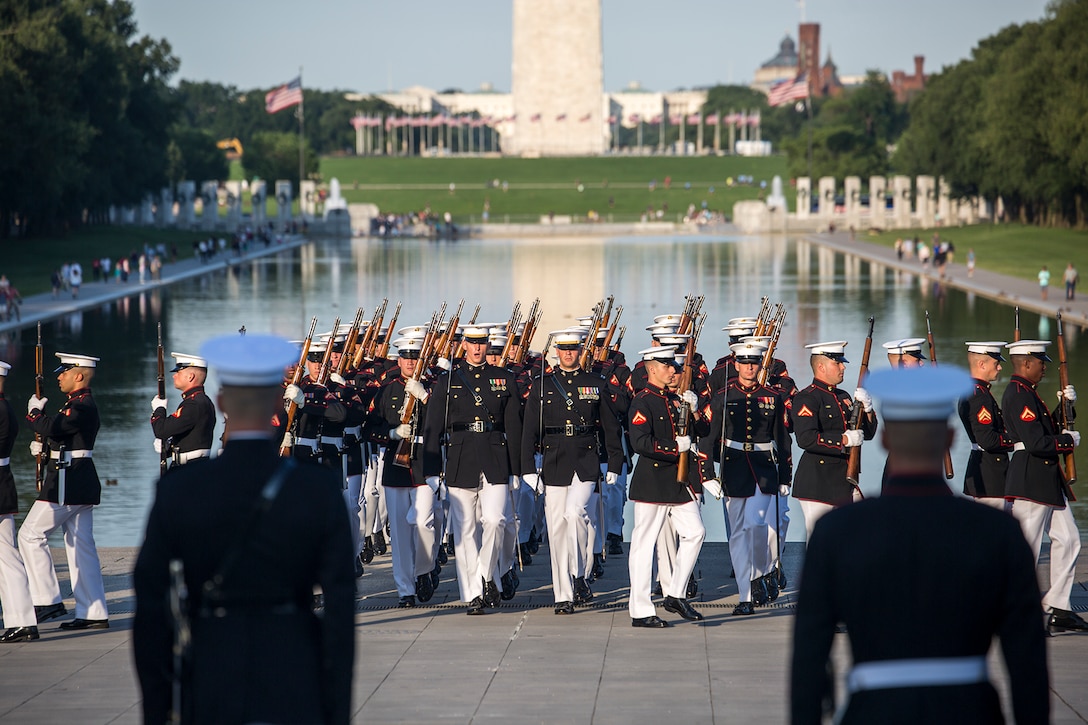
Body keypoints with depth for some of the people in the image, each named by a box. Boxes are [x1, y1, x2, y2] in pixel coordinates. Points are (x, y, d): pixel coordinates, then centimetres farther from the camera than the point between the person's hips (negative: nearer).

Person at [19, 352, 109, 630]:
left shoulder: (82, 407, -16)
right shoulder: (79, 404, 17)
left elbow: (52, 428, -26)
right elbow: (61, 435, 23)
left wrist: (34, 412, -8)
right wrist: (43, 446, 4)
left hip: (67, 483, -10)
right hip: (82, 484, 10)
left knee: (31, 535, -5)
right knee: (81, 545, 9)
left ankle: (47, 600, -6)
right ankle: (94, 614, 8)